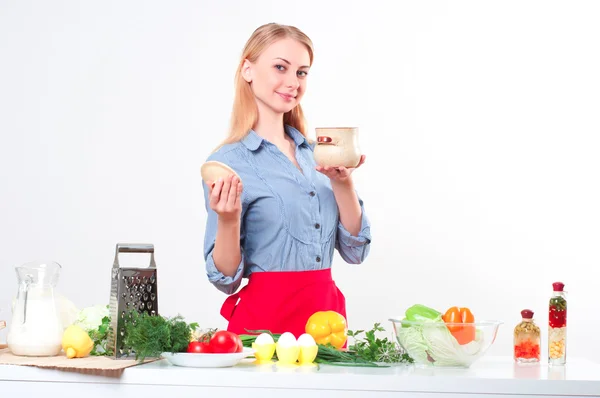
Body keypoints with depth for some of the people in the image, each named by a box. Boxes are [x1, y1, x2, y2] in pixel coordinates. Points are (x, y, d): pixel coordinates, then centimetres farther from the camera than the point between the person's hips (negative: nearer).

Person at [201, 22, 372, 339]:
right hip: (264, 320, -5)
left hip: (328, 314, 5)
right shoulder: (229, 162, -7)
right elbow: (226, 278, -7)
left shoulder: (317, 154, 8)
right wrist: (228, 221, -24)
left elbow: (355, 251, 5)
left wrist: (343, 184, -8)